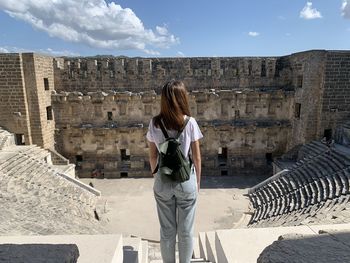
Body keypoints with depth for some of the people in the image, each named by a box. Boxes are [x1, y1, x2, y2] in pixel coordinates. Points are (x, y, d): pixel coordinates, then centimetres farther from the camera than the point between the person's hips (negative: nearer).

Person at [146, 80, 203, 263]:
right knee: (186, 231, 16)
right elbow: (196, 157, -6)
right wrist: (198, 181, 7)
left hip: (163, 181, 2)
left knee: (167, 231, 18)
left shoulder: (154, 124, -7)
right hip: (186, 180, -2)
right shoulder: (190, 123, -13)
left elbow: (153, 156, 0)